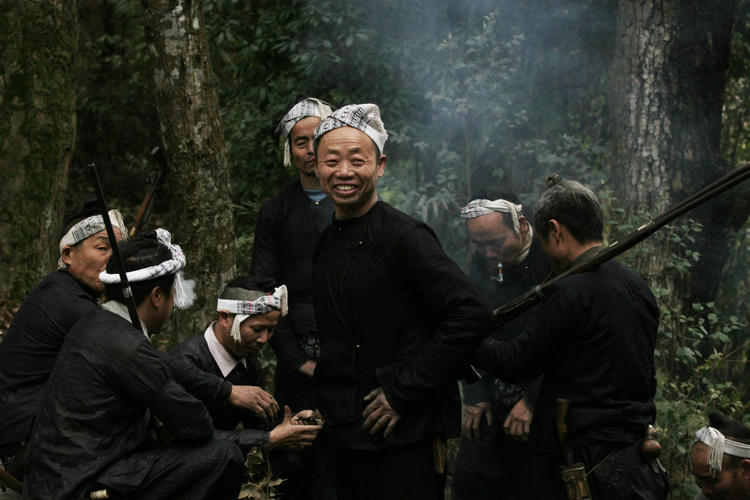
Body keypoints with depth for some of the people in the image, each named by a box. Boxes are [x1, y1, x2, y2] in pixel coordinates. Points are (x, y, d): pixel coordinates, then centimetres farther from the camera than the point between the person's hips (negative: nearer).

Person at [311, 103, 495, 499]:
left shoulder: (404, 236, -12)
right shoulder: (326, 244, 12)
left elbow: (471, 316, -20)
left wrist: (403, 392, -17)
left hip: (406, 437, -7)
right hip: (348, 435, 7)